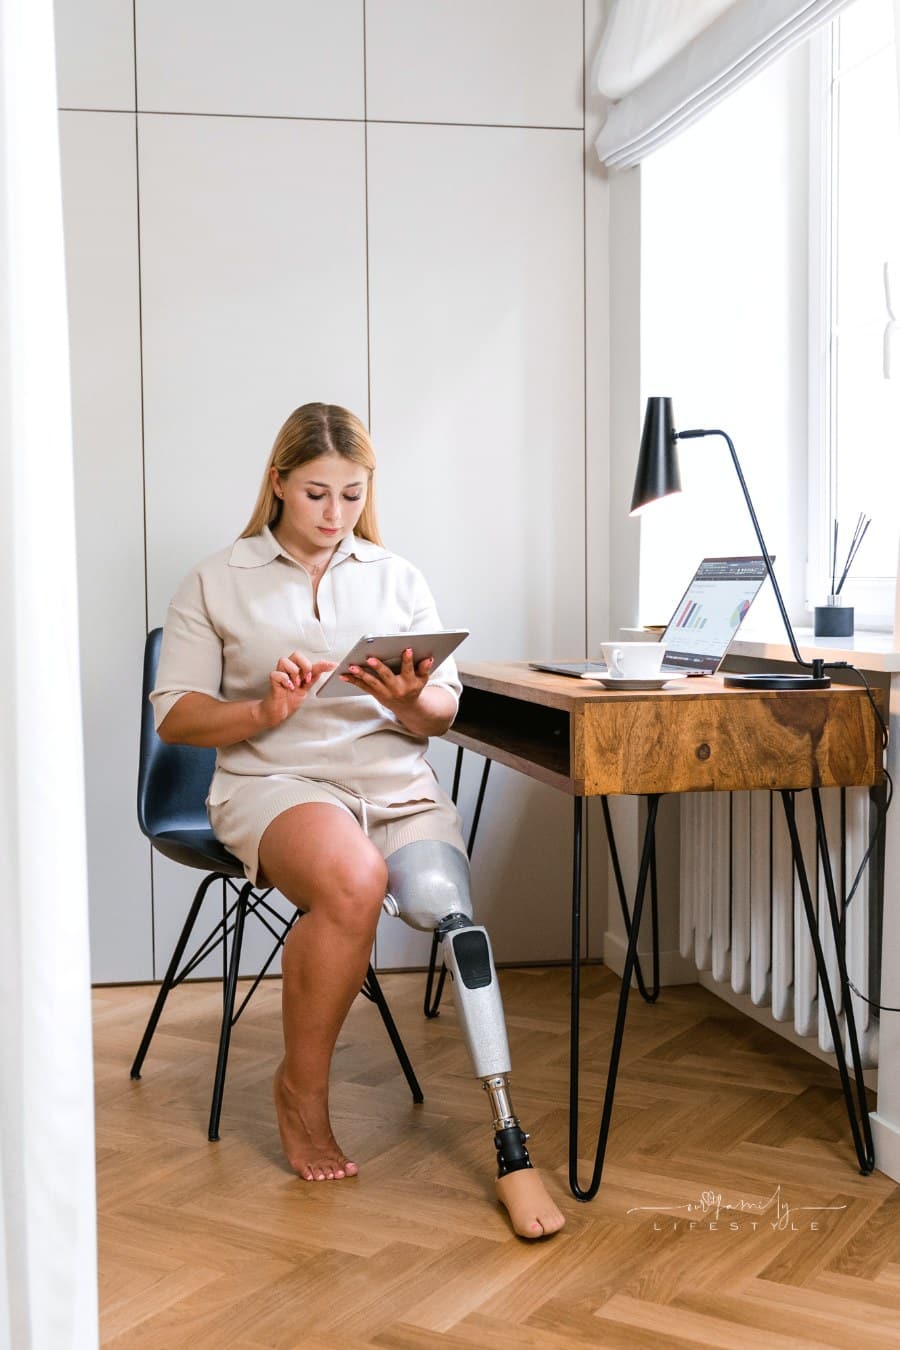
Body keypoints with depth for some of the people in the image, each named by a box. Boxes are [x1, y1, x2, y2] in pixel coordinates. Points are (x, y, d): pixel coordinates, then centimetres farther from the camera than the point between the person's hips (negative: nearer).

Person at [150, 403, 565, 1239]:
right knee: (352, 878, -35)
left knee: (450, 911, -28)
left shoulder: (396, 578, 16)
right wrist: (264, 712, -14)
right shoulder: (216, 584, 10)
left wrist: (410, 703, -10)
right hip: (273, 779, -2)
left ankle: (511, 1148, -23)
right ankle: (301, 1090, -10)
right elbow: (174, 714, 4)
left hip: (394, 778, 3)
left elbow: (444, 711, 13)